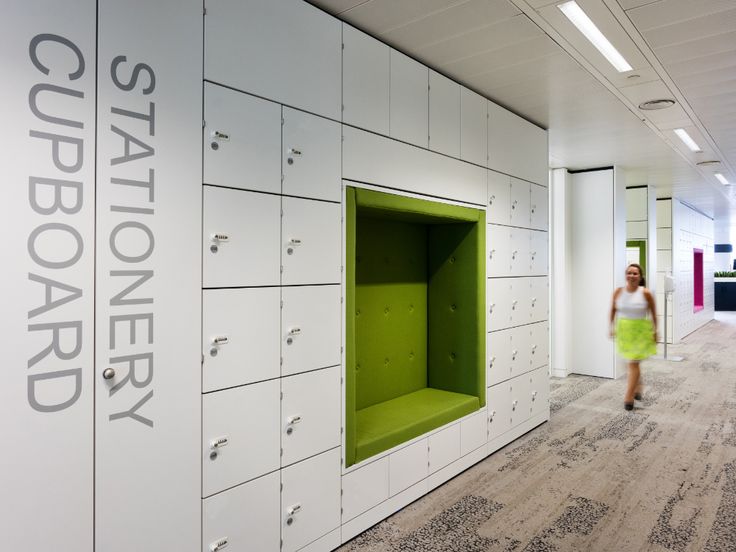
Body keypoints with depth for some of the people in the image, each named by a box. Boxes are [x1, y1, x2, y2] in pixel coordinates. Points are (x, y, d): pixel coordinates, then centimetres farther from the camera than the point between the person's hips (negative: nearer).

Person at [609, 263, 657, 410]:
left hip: (641, 332, -3)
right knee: (632, 362, 20)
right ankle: (638, 387, 43)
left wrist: (655, 331, 2)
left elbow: (653, 313, -2)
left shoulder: (646, 293, -12)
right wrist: (612, 327, 9)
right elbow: (613, 310, 7)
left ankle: (629, 397, 3)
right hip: (624, 331, 4)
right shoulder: (618, 292, -6)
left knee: (633, 364, -5)